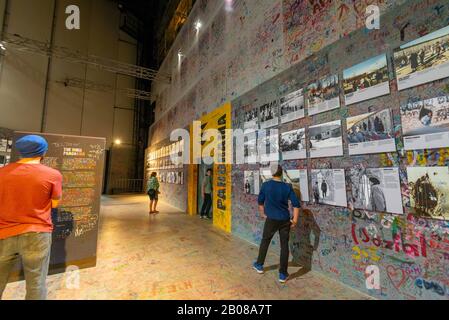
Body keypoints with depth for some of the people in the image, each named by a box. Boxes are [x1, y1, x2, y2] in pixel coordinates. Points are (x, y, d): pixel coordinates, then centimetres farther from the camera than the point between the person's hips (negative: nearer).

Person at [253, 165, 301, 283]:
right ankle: (283, 274, 22)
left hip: (271, 219, -1)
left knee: (265, 241, 18)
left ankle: (259, 265, 36)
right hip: (285, 220, 1)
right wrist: (295, 220, -1)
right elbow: (296, 204, -9)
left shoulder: (266, 185, -8)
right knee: (284, 245, 12)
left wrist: (263, 214, 17)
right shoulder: (288, 187, -6)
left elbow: (260, 201, 2)